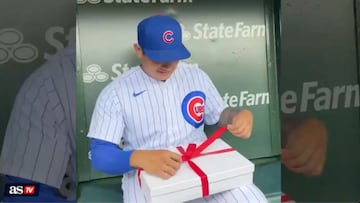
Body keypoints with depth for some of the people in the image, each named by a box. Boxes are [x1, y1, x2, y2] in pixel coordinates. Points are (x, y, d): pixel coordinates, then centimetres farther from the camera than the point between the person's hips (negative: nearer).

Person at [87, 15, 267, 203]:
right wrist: (140, 158, -31)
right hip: (148, 176, -3)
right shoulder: (115, 92, -5)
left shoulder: (196, 75, 6)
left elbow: (219, 114, 17)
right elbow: (99, 153, -9)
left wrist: (240, 116, -9)